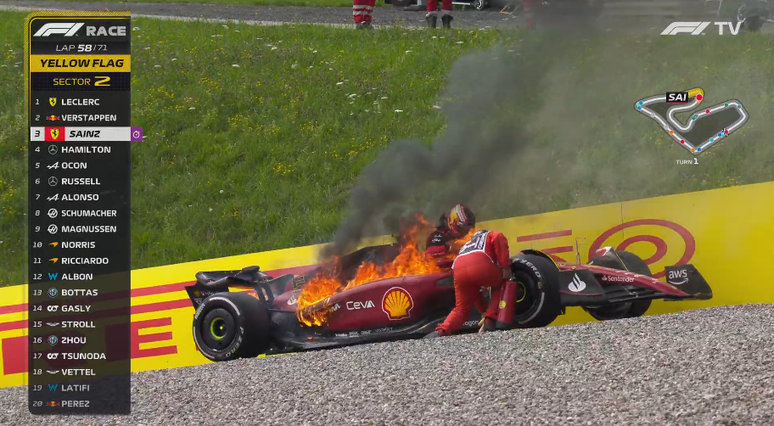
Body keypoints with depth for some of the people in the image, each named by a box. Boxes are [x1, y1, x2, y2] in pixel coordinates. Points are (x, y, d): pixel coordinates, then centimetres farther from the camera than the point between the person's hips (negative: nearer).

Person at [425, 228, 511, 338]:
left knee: (462, 309, 19)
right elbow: (499, 239, 3)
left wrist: (484, 310, 50)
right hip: (481, 265, -4)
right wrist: (505, 267, 1)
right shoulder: (492, 235, 33)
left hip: (459, 270, 4)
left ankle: (441, 330, -8)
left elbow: (474, 289, 46)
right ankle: (490, 321, 10)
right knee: (501, 285, 26)